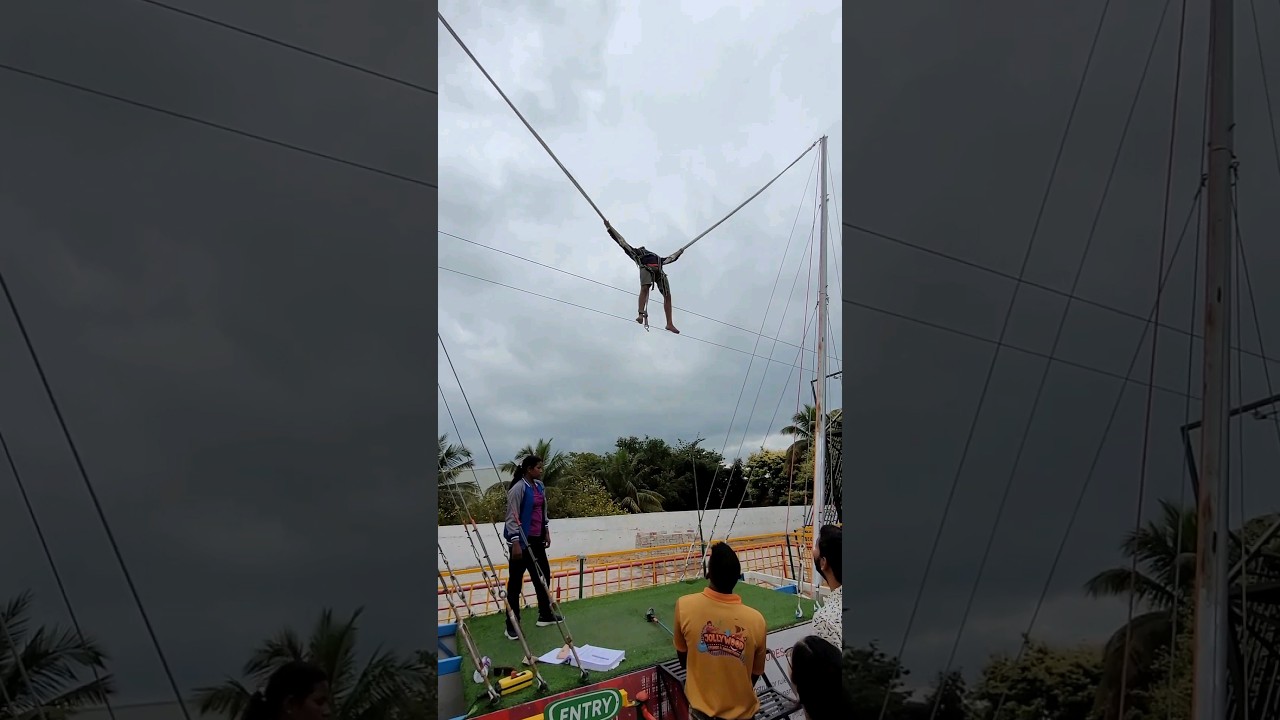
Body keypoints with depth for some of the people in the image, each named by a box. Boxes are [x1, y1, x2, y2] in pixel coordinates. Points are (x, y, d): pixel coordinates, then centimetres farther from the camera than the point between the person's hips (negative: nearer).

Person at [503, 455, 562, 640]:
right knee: (516, 581, 0)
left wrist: (546, 532, 17)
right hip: (521, 540, -8)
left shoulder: (540, 486, 8)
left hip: (536, 539, 8)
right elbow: (512, 517, -18)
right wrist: (515, 543, -20)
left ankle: (545, 615, 31)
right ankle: (512, 626, 8)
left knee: (543, 574, 16)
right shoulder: (518, 488, -16)